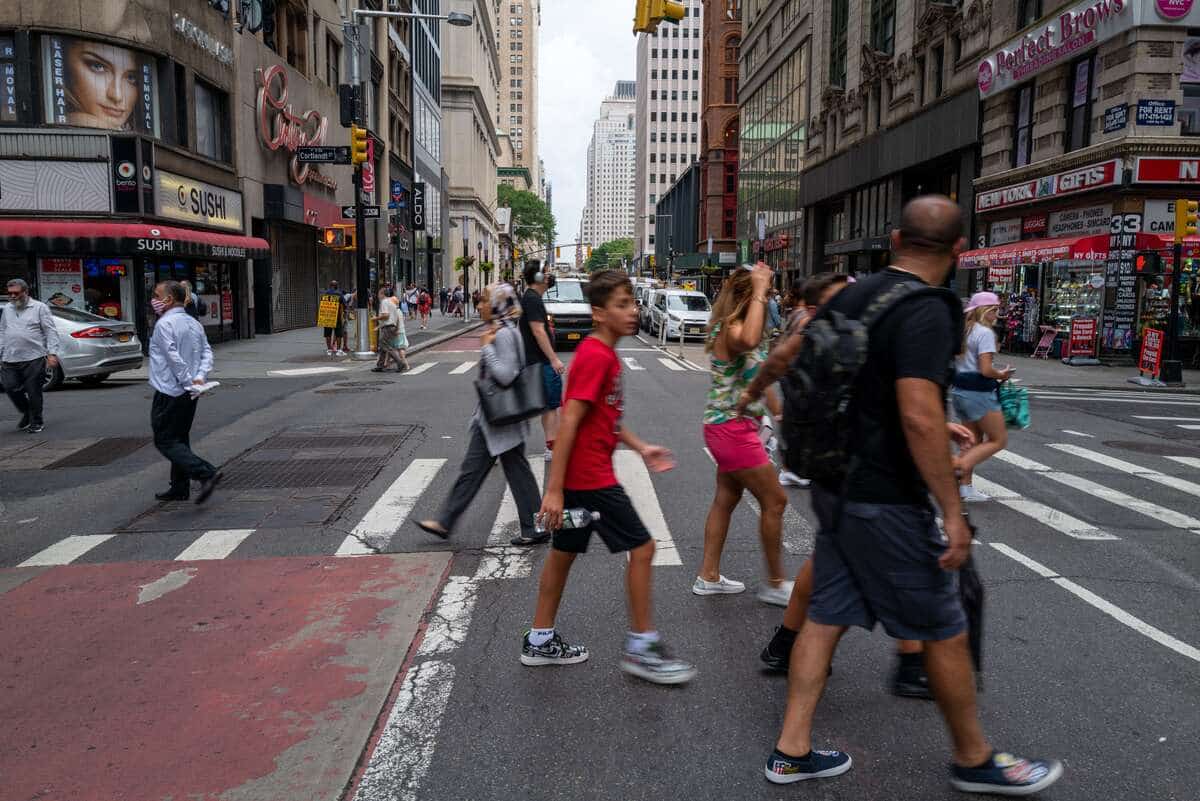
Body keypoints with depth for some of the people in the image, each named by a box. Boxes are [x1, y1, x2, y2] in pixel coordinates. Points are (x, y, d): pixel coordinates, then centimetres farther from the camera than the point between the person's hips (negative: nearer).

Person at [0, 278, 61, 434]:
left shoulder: (40, 307, 2)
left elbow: (50, 331, -3)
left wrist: (52, 353, -12)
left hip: (33, 359, -5)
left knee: (33, 392, -2)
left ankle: (36, 422, 11)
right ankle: (27, 413, 25)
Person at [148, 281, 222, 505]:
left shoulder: (164, 324, -14)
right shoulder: (194, 323, 12)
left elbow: (174, 358, -21)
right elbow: (207, 353, 6)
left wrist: (189, 381, -15)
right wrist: (199, 377, -5)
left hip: (169, 392, -8)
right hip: (188, 394, 9)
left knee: (165, 441, -3)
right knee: (180, 439, 17)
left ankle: (206, 474, -17)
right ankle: (180, 488, 21)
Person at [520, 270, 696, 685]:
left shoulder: (603, 354, 10)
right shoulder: (597, 357, -19)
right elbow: (569, 423, -23)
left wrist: (641, 448, 14)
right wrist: (554, 489, -24)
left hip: (581, 475, 10)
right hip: (590, 476, -10)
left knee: (564, 551, 16)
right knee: (642, 547, -1)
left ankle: (540, 640, 29)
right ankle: (641, 647, 11)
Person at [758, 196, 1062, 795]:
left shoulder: (848, 297, 7)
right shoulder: (927, 311, -19)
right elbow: (919, 416, -28)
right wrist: (953, 511, -23)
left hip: (836, 489, 8)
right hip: (888, 501, -8)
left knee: (825, 617, 14)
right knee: (944, 632, 10)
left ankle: (792, 751, 21)